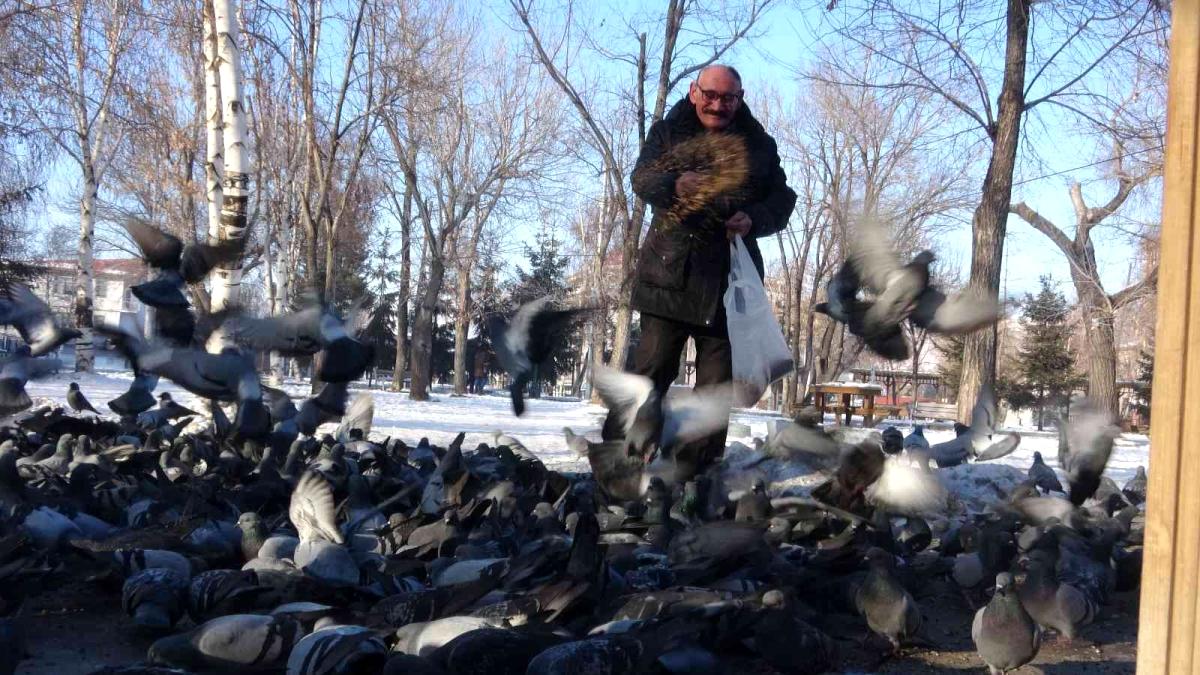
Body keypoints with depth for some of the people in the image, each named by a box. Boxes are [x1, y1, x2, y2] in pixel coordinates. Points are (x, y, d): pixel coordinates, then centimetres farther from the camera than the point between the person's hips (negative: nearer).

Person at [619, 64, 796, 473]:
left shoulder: (758, 144, 13)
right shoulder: (668, 132, 8)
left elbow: (782, 199, 10)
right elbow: (642, 179, -8)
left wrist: (754, 219, -13)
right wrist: (675, 185, -32)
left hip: (730, 278, 2)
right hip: (670, 270, -2)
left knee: (718, 380, 4)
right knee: (652, 369, -5)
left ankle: (698, 466, 11)